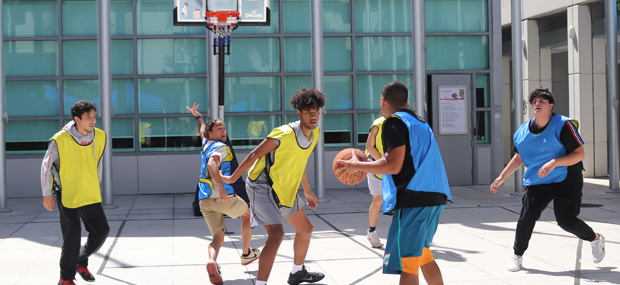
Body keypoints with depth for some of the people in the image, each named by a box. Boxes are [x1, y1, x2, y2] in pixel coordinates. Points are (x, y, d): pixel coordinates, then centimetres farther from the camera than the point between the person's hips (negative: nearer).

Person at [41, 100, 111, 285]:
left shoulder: (99, 137, -1)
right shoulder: (60, 140, -16)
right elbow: (46, 165, -6)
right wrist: (47, 194, -6)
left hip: (91, 195, 5)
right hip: (67, 196, -5)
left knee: (101, 231, 5)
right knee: (72, 237, -5)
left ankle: (81, 262, 29)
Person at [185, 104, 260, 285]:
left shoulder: (206, 144, 19)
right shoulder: (220, 147, -6)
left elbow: (202, 131, 42)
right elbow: (212, 164, -26)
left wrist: (198, 117, 62)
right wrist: (221, 187, -37)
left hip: (204, 200, 7)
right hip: (222, 196, -7)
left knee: (218, 238, 0)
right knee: (247, 215, 22)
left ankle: (212, 261, -33)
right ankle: (246, 254, 32)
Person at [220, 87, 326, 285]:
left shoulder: (314, 134, 1)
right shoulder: (285, 134, -26)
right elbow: (255, 155, -17)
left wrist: (307, 190, 27)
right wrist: (232, 179, -10)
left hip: (285, 189, 9)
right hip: (262, 186, -9)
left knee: (306, 229, 19)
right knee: (276, 233, -25)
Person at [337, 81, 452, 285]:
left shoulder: (394, 121, -7)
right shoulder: (419, 123, 21)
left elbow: (393, 166, -16)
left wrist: (357, 166, -4)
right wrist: (368, 165, 30)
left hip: (414, 200, -9)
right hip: (434, 198, 9)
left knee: (407, 264, -8)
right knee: (423, 255, 24)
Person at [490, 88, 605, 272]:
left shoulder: (562, 125, -14)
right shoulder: (523, 132, 2)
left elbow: (580, 153, -16)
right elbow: (519, 157, 17)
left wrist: (554, 163, -29)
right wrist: (502, 177, 12)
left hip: (566, 180, -4)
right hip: (536, 182, 4)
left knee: (567, 221, -7)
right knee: (526, 217, -9)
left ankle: (595, 239, 25)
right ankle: (517, 256, 12)